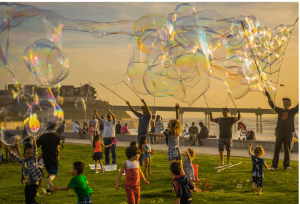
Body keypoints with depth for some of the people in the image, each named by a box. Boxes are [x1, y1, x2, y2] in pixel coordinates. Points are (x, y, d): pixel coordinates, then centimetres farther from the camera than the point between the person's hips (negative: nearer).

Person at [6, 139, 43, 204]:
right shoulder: (23, 161, 9)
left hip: (34, 184, -7)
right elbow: (16, 158, 17)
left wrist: (34, 144, -34)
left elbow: (35, 153, -20)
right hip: (27, 185, 7)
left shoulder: (33, 160, -7)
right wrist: (9, 150, 14)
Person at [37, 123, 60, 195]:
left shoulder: (42, 136, 3)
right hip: (53, 158, -4)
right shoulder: (56, 137, -5)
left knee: (49, 172, 21)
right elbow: (57, 149, -11)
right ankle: (49, 179, -33)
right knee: (54, 174, 3)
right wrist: (58, 155, 7)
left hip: (45, 157, 4)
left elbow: (36, 146, 1)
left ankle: (49, 189, 14)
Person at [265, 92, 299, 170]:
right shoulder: (280, 110, 13)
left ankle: (286, 165, 14)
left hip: (288, 133, -1)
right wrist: (268, 96, 0)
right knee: (277, 149, -2)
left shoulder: (292, 111, 9)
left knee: (287, 149, 4)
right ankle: (274, 165, -1)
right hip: (280, 132, 1)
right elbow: (272, 105, 9)